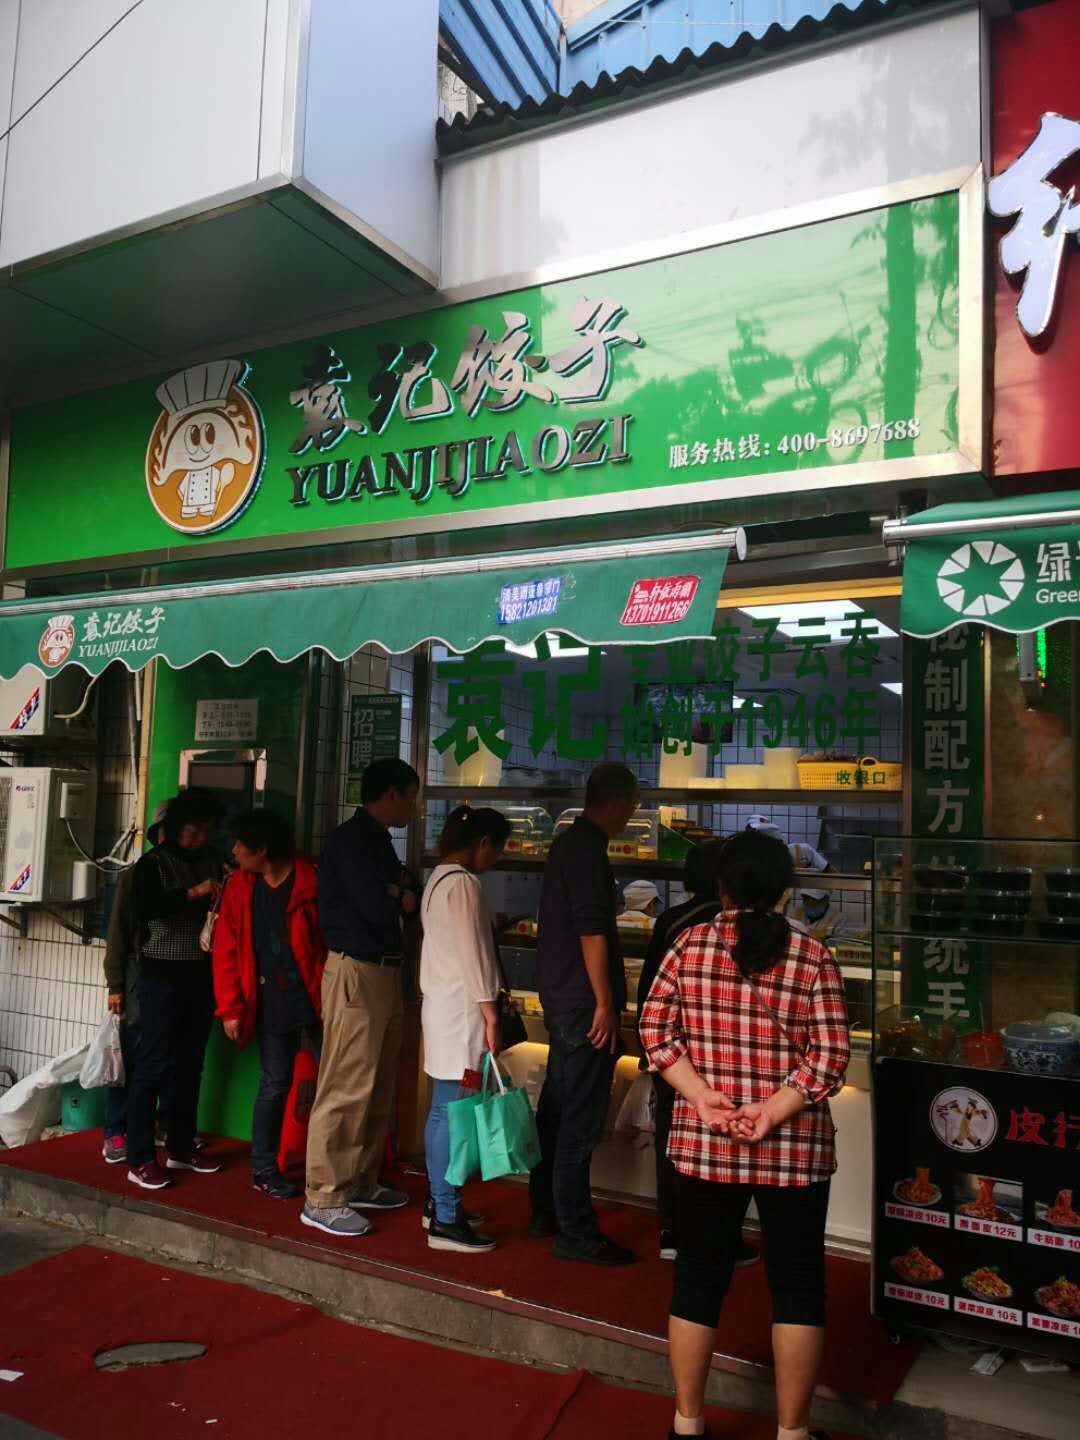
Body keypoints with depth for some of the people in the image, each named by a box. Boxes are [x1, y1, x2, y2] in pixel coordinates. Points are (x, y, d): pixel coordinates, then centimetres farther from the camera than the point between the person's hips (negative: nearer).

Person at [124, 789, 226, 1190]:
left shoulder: (212, 861, 9)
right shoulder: (153, 863, -5)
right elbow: (141, 907, -22)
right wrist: (193, 893, -28)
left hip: (201, 976, 5)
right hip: (163, 977, -5)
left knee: (190, 1065, 12)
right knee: (153, 1065, -1)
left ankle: (180, 1149, 24)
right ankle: (140, 1160, 7)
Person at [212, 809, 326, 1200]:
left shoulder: (312, 881, -9)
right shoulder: (239, 887, 3)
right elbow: (225, 951, 4)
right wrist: (230, 1009, 0)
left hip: (317, 1001, -2)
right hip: (271, 1004, 2)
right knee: (274, 1086, 7)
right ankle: (263, 1170, 22)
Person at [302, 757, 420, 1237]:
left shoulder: (378, 841, 17)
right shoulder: (352, 838, -13)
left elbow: (406, 899, 11)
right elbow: (374, 906, -21)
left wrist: (392, 892, -10)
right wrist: (400, 896, -1)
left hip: (385, 972, 10)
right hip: (356, 972, -10)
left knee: (378, 1088, 15)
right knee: (346, 1089, -5)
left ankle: (360, 1182, 27)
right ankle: (322, 1198, 4)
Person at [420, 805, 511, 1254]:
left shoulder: (439, 878, 15)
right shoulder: (463, 882, -15)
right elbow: (473, 954, -17)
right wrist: (490, 1014, -13)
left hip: (441, 1004, 10)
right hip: (460, 1009, -10)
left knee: (442, 1110, 15)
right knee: (453, 1113, -5)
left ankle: (440, 1204, 24)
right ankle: (446, 1222, 0)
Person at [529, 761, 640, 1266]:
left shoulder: (568, 842, 14)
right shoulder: (588, 850, -17)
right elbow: (591, 931, -20)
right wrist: (605, 1004, -16)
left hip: (559, 999, 10)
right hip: (583, 1003, -10)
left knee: (556, 1109, 17)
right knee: (581, 1120, -3)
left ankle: (545, 1212, 28)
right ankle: (576, 1233, 6)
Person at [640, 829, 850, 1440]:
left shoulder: (689, 945, -3)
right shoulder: (814, 957, -5)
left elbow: (655, 1028, -6)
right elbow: (831, 1057, -10)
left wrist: (700, 1094, -11)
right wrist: (774, 1111, -12)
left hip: (704, 1143, 2)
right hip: (795, 1148, -1)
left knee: (699, 1278, 14)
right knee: (798, 1284, 13)